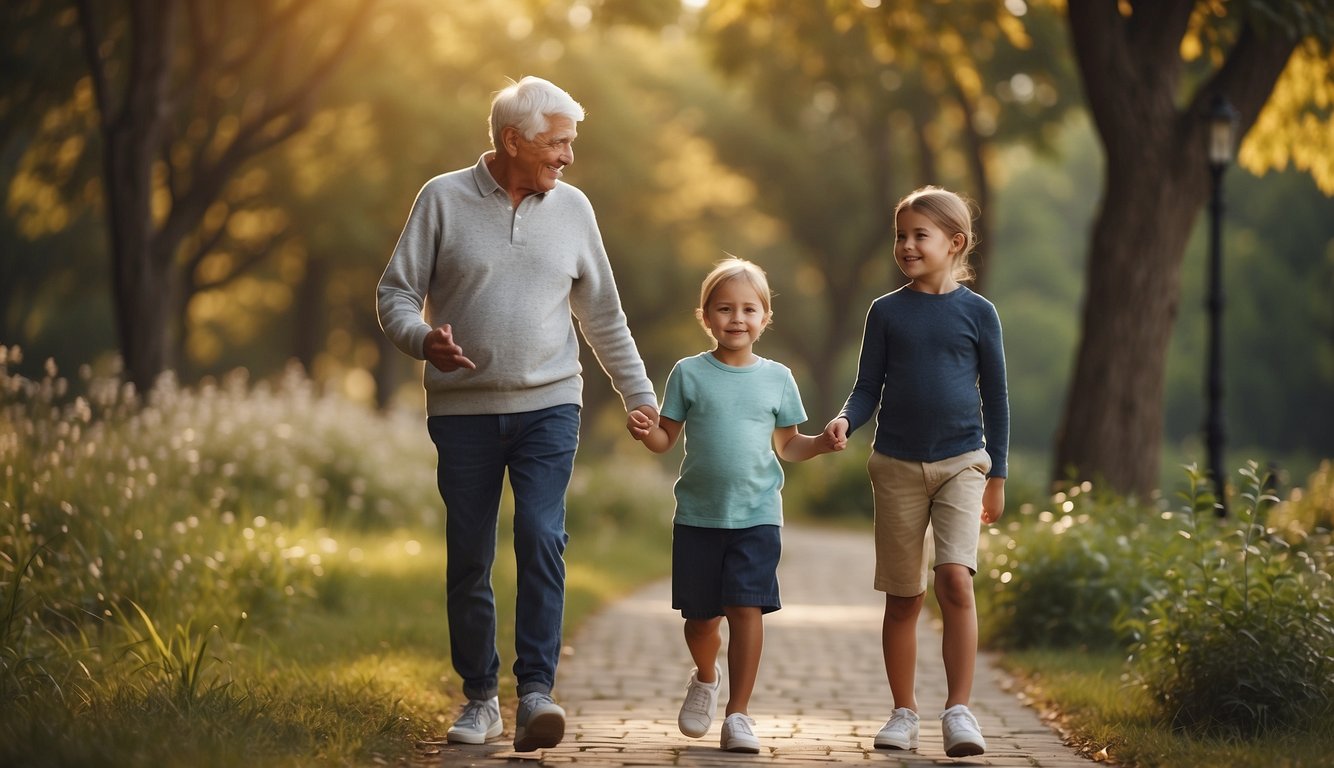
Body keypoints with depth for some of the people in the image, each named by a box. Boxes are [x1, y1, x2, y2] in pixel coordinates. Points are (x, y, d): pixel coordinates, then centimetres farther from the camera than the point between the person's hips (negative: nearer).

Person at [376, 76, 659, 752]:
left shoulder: (571, 208, 7)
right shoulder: (443, 200, -1)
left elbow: (604, 315, 16)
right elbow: (396, 294, 1)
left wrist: (639, 394, 15)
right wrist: (423, 339, -20)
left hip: (548, 405, 1)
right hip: (463, 410, -1)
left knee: (541, 537, -17)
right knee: (468, 559, 3)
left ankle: (536, 693, -16)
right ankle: (480, 697, 16)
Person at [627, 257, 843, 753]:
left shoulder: (776, 378, 5)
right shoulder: (689, 374, 1)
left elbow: (786, 446, 12)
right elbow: (666, 439, 3)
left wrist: (822, 444, -6)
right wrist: (645, 432, -19)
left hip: (756, 515, 0)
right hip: (698, 515, 0)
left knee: (746, 609, -10)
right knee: (700, 617, 9)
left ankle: (738, 714, -4)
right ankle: (705, 679, 40)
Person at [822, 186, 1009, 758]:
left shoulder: (977, 313, 2)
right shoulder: (886, 312, 5)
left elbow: (995, 396, 6)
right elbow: (869, 387, 5)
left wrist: (997, 475, 6)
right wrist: (845, 419, -16)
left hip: (961, 463, -2)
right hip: (897, 465, 2)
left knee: (956, 578, -18)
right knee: (903, 596, 6)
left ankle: (959, 710, -12)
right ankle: (904, 714, 16)